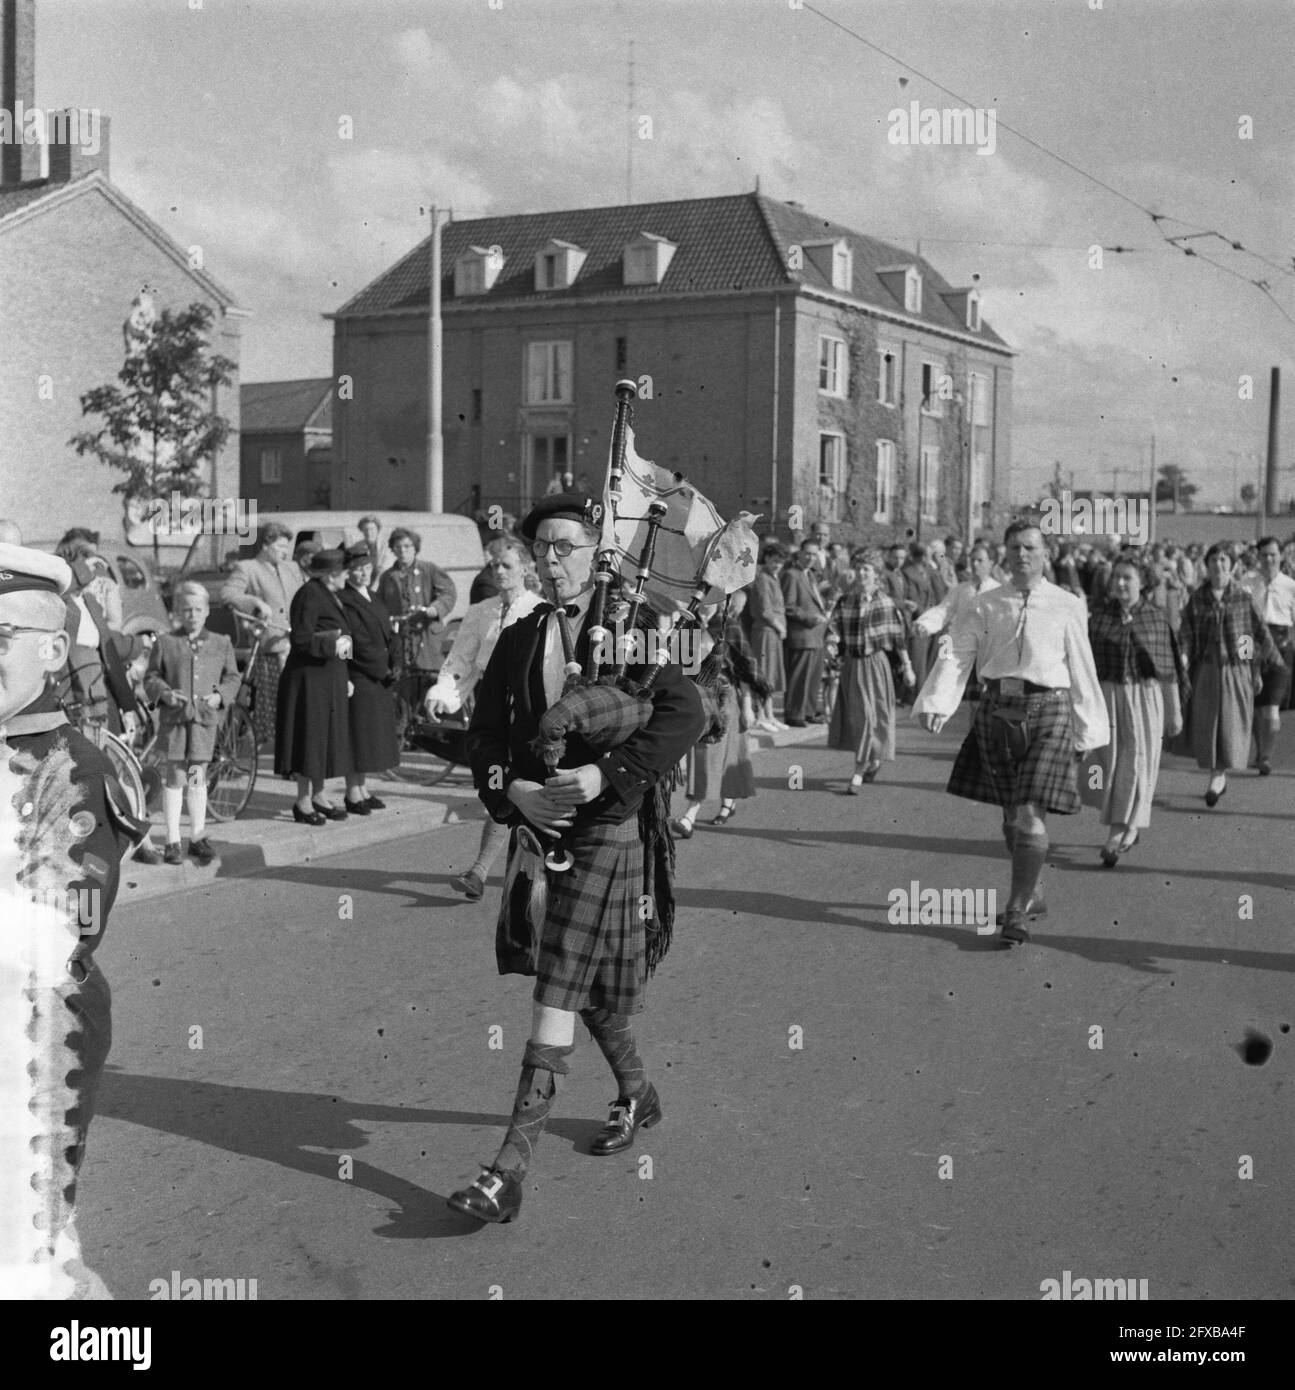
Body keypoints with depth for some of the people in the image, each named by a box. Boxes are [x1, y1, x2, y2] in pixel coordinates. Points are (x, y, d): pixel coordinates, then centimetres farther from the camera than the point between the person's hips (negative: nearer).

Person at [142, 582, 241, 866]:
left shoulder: (221, 643, 8)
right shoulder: (165, 643, 3)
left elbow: (232, 677, 10)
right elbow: (151, 678, 4)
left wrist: (220, 696, -8)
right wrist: (165, 693, -15)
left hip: (205, 718, 1)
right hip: (173, 717, -1)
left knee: (198, 777, 8)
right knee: (175, 777, 2)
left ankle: (198, 837, 19)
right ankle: (172, 840, 9)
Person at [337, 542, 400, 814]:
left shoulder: (374, 599, 16)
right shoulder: (343, 601, -11)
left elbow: (389, 636, 15)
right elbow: (357, 643, -16)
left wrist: (393, 665, -1)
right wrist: (383, 670, -13)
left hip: (380, 678, 8)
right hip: (359, 679, -8)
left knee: (372, 736, 12)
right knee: (357, 733, -4)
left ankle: (363, 789, 21)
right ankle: (353, 793, 3)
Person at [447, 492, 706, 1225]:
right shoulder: (519, 639, 8)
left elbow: (686, 715, -15)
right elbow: (485, 732, 9)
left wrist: (605, 774, -22)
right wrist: (510, 788, -10)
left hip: (608, 829, -6)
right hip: (537, 823, 6)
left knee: (559, 995, -10)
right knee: (586, 989, 20)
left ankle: (511, 1171, -9)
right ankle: (638, 1095, 45)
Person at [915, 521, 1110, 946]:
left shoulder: (1066, 607, 2)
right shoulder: (985, 606, 6)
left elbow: (1082, 671, 6)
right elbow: (956, 655, -2)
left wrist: (1087, 730, 8)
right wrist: (935, 703, -18)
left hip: (1047, 709, -2)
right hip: (997, 711, 3)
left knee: (1031, 814, -11)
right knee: (1011, 815, 12)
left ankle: (1017, 913, 0)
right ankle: (1032, 895, 34)